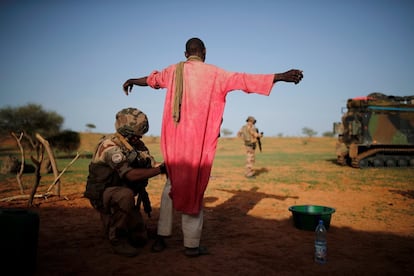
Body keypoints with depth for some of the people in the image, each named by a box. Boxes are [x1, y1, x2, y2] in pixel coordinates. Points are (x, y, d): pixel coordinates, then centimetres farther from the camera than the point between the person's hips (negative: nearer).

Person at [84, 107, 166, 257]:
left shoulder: (137, 144, -1)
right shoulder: (110, 145, -26)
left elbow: (152, 165, -3)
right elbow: (131, 174, -36)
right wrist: (160, 170, -35)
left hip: (123, 196, 7)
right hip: (102, 193, -7)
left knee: (140, 239, 5)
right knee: (126, 195, -41)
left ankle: (111, 222, 32)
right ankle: (117, 239, -20)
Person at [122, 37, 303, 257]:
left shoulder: (174, 71, 11)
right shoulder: (213, 73, -3)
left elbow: (152, 79, 29)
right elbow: (245, 80, -9)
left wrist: (131, 81, 51)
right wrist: (281, 77, -6)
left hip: (174, 140, 4)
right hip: (197, 142, -4)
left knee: (172, 186, 16)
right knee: (194, 189, 3)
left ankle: (161, 238, 20)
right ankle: (191, 245, 12)